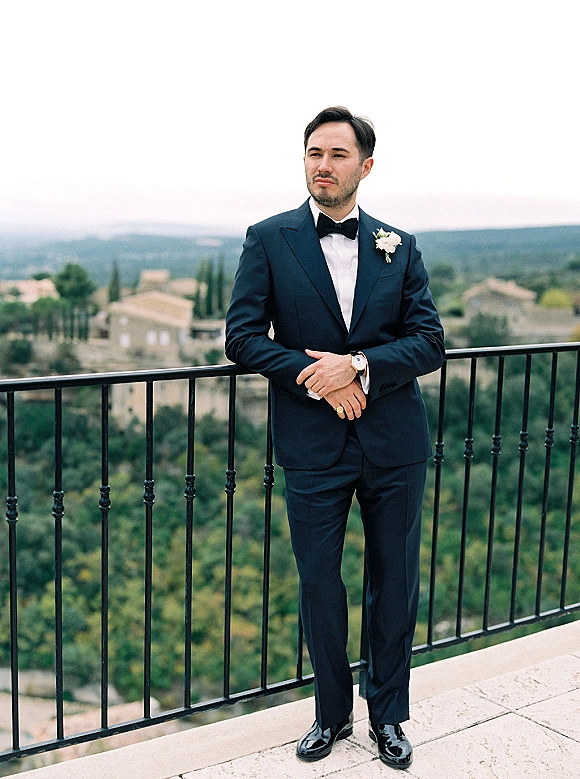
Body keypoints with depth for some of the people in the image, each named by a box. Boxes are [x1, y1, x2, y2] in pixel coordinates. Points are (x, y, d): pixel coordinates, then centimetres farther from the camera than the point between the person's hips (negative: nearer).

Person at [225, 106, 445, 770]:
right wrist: (317, 380, -16)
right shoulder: (268, 240, 1)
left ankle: (388, 716, 31)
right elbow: (242, 336, -5)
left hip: (394, 445, 2)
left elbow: (429, 342, 0)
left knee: (395, 584, 12)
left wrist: (358, 365, -17)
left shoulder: (399, 247, 5)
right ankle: (332, 714, 31)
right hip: (313, 446, -1)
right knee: (318, 585, 10)